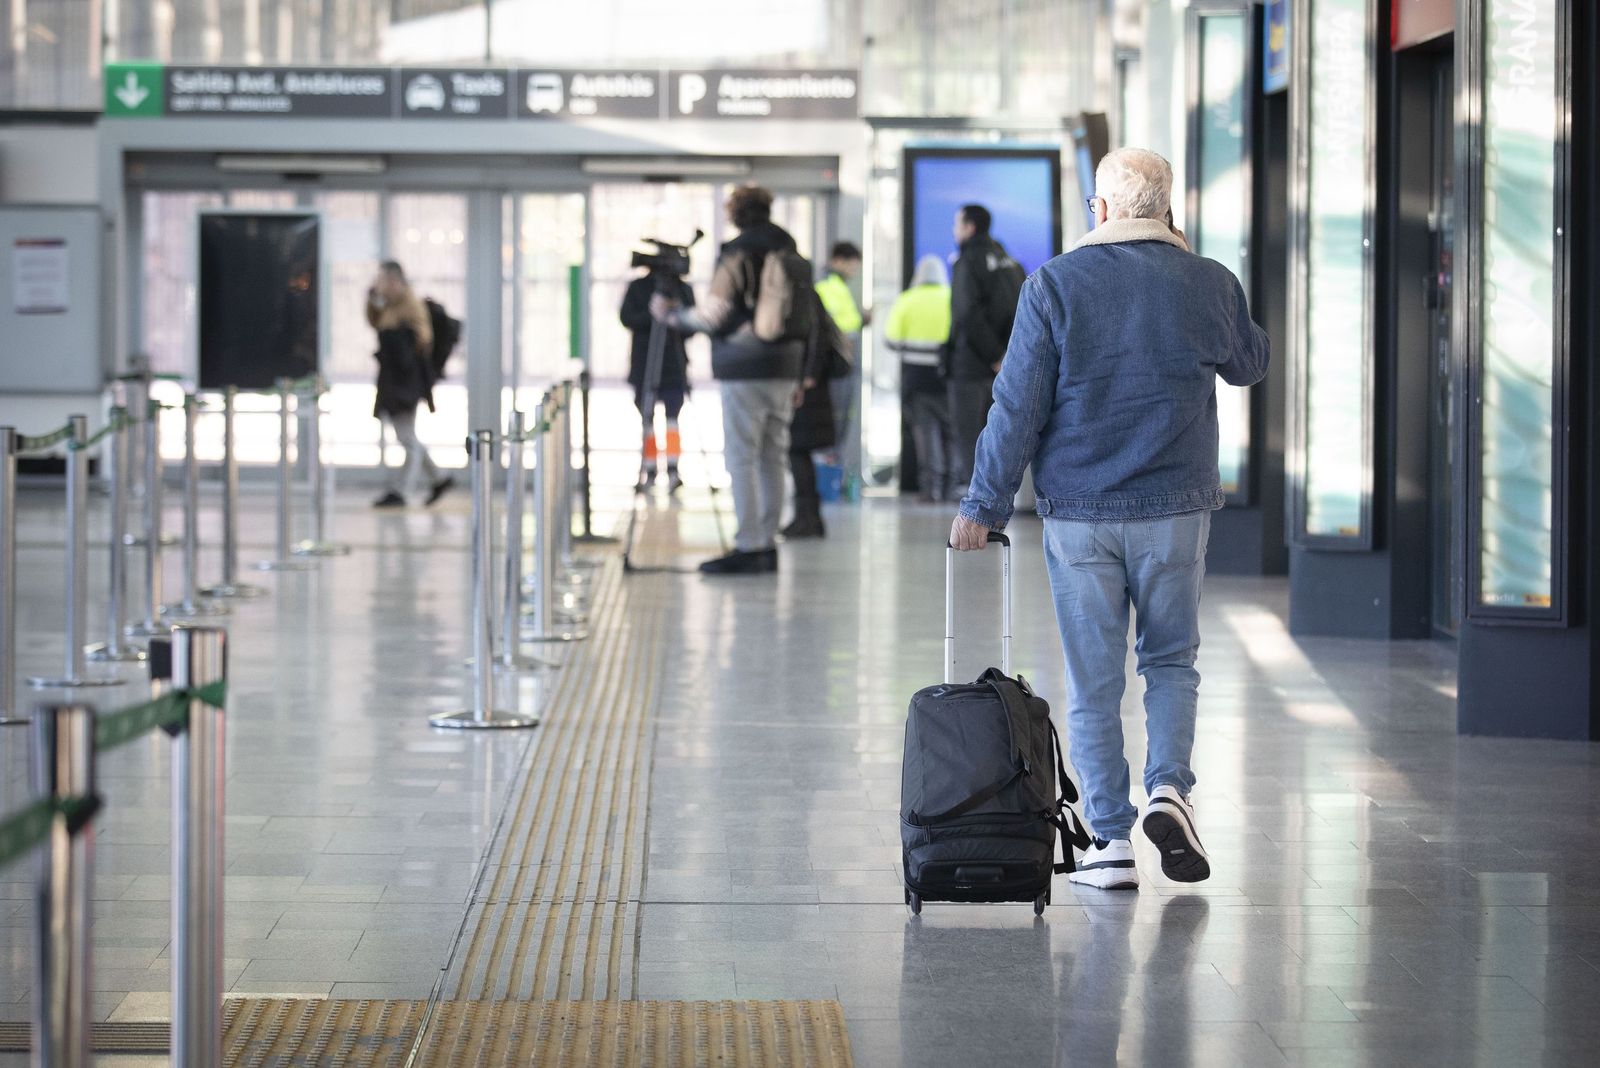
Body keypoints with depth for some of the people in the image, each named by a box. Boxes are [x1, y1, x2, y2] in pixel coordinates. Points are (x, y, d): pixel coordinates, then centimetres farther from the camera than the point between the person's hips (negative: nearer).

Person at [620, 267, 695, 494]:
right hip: (644, 366, 0)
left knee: (672, 417, -6)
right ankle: (649, 469, -1)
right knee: (647, 418, 0)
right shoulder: (638, 288, 8)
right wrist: (652, 316, -14)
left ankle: (673, 468, -9)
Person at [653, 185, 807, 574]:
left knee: (742, 459, -5)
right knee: (772, 459, 10)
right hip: (784, 370, 7)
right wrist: (800, 376, 21)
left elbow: (712, 315, -13)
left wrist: (672, 315, 5)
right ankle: (768, 544, 12)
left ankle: (748, 547, -9)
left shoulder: (737, 254, -8)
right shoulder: (790, 252, 12)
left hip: (744, 372, -7)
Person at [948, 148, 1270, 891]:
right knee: (1171, 660, 17)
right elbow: (1250, 366, 19)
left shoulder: (1055, 286, -6)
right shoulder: (1209, 284, -1)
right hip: (1174, 508, 1)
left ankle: (1110, 842, 6)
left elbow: (1018, 405, -7)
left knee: (1093, 679, 6)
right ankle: (1169, 788, -5)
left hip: (1079, 512, -1)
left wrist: (984, 505, 0)